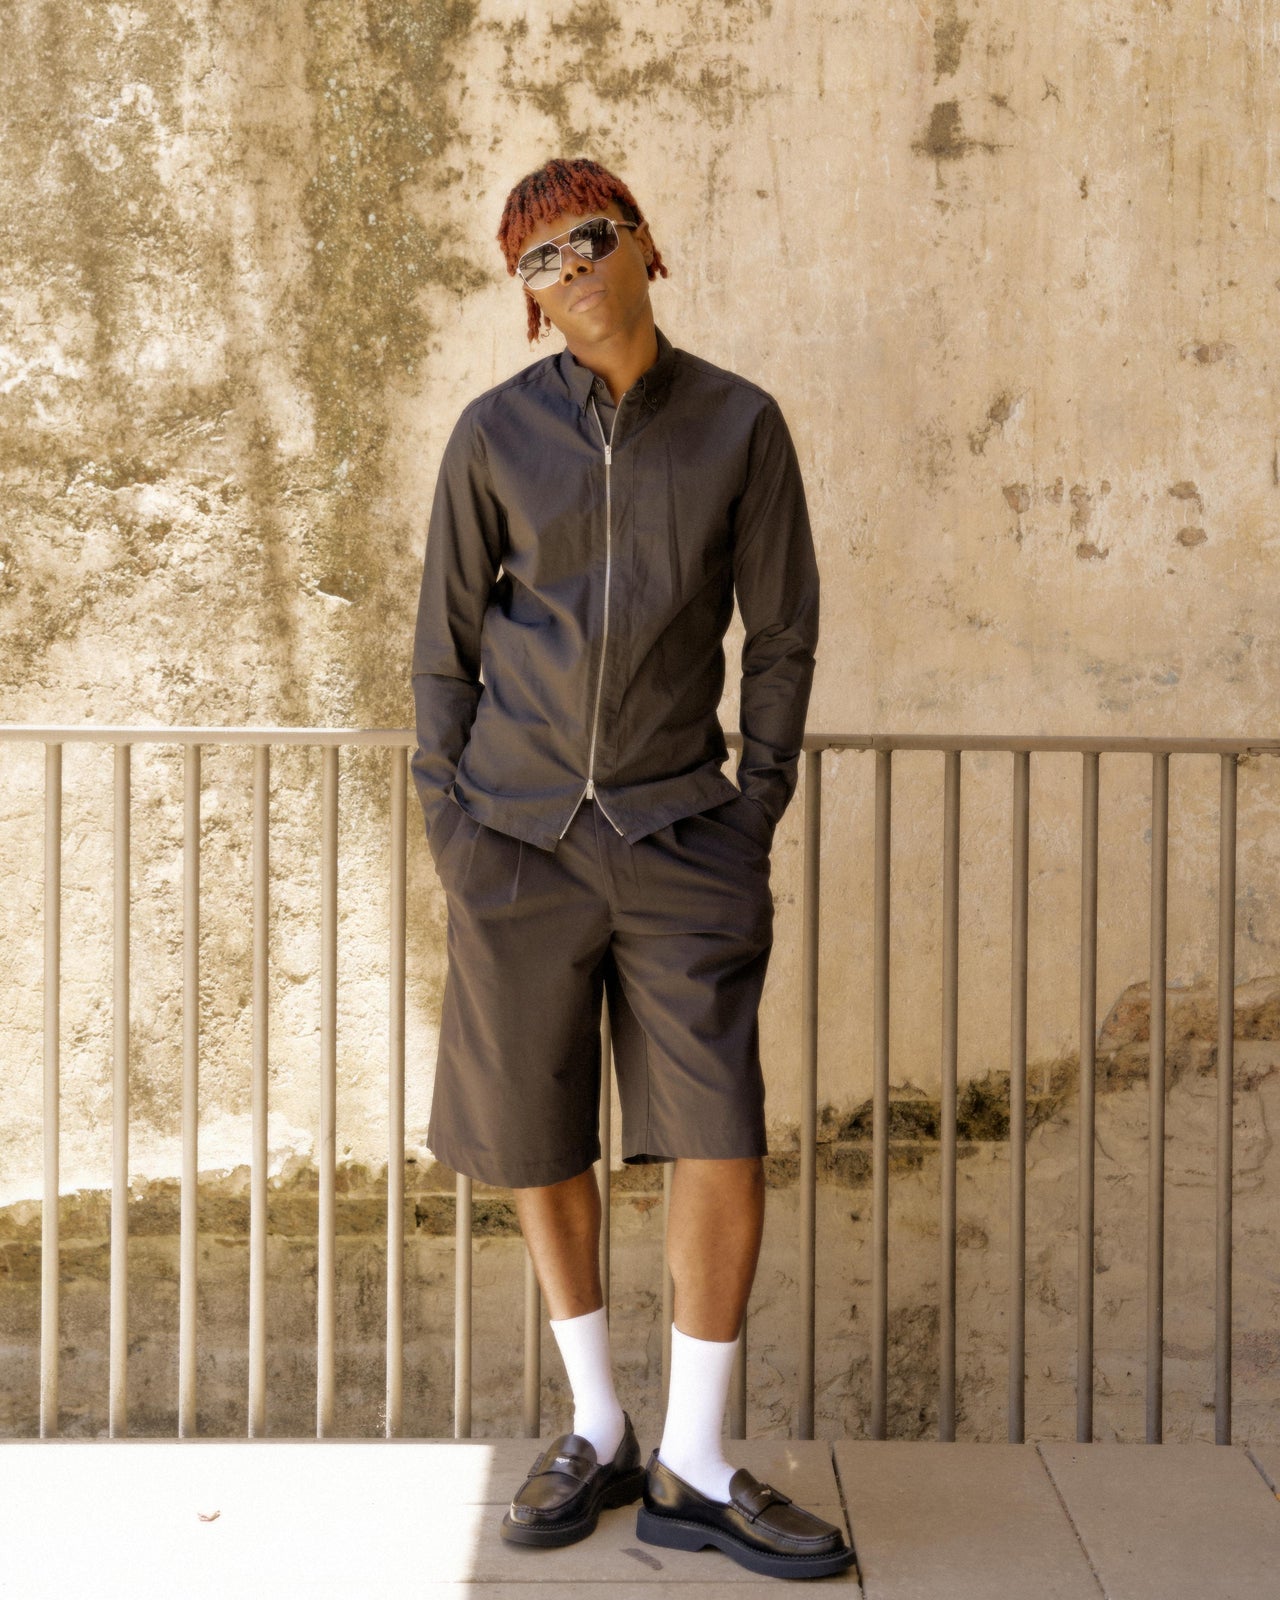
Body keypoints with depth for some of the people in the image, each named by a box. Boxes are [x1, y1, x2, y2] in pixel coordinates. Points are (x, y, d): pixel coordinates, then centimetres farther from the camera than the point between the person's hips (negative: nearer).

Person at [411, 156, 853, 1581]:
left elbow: (782, 634, 6)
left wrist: (754, 812, 0)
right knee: (538, 1141, 8)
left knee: (723, 1148, -6)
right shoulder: (495, 434, 1)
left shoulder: (739, 425, 1)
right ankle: (598, 1433, 27)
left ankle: (691, 1472, 10)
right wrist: (448, 821, 2)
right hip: (518, 835, 1)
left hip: (678, 835, 0)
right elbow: (447, 640, 7)